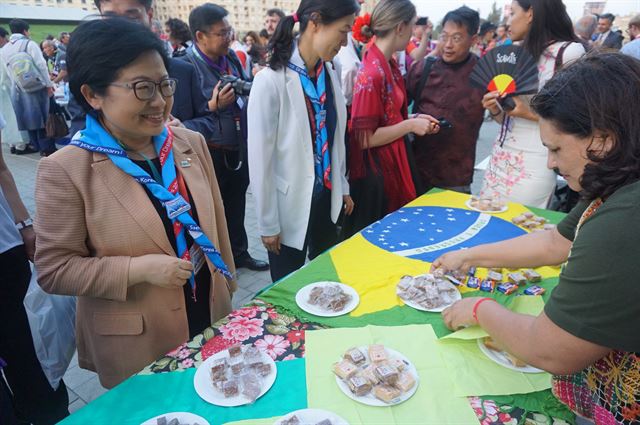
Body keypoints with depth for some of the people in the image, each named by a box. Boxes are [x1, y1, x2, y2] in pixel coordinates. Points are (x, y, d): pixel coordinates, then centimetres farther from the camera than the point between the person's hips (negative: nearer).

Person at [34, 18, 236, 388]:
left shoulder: (192, 143, -4)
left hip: (212, 320, 5)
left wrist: (227, 287, 12)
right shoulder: (65, 170, -18)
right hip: (137, 348, -4)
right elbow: (54, 269, -12)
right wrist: (140, 269, -25)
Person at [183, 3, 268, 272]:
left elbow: (247, 92, 18)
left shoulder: (231, 57, 4)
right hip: (210, 153, -7)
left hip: (239, 148, 7)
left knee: (236, 205, 21)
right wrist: (213, 106, -27)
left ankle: (239, 253, 40)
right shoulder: (186, 66, -18)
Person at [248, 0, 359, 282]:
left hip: (326, 197, 6)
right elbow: (260, 159, -16)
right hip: (291, 205, -6)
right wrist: (268, 223, -11)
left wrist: (342, 187, 15)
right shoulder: (271, 80, -20)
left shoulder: (329, 74, 1)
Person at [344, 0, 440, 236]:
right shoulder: (372, 74, -22)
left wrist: (413, 119, 2)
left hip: (393, 163, 9)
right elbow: (364, 139, -21)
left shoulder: (390, 66, 6)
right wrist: (410, 125, -15)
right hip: (374, 172, -9)